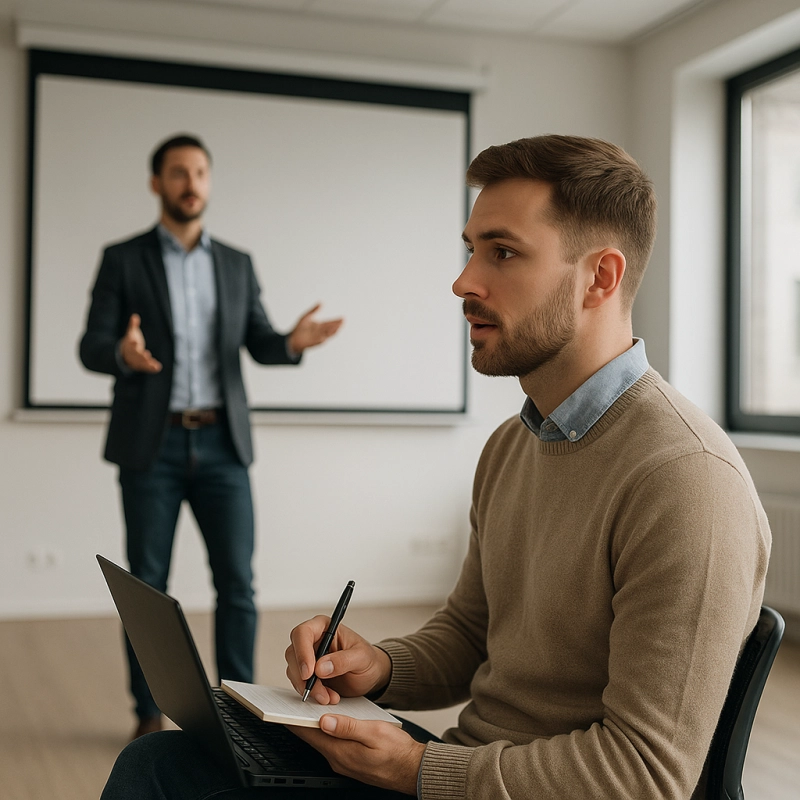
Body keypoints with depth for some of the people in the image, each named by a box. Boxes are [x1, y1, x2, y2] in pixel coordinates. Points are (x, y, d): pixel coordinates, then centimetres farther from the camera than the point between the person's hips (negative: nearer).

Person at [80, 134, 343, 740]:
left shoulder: (237, 265, 12)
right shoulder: (123, 259, 2)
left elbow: (261, 346, 6)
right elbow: (92, 349, -5)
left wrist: (294, 342, -19)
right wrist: (124, 354, -30)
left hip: (221, 445, 2)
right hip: (152, 446, -2)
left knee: (237, 582, -1)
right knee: (147, 584, 3)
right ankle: (150, 714, 17)